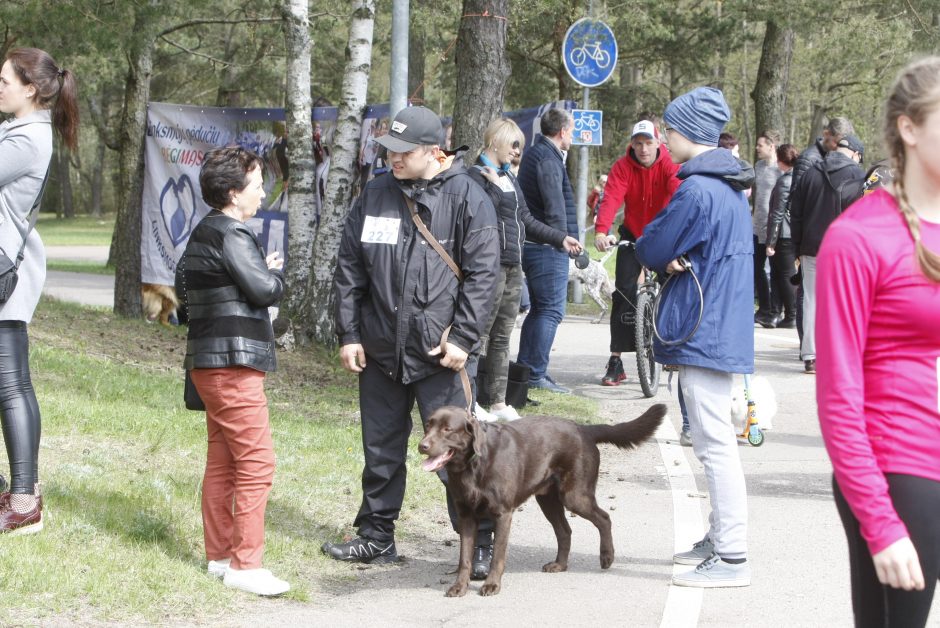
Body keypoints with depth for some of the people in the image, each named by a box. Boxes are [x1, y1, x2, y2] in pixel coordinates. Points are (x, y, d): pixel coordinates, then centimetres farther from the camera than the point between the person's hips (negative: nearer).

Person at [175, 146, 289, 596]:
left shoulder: (202, 234, 15)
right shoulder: (231, 236, -16)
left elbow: (183, 286, 22)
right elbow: (265, 290, -17)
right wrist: (275, 270, 4)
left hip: (209, 362, 10)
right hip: (234, 363, -10)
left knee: (222, 463, 14)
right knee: (256, 463, -8)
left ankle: (220, 555, 19)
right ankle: (244, 564, -8)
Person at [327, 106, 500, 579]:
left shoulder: (466, 198, -6)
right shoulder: (375, 195, 7)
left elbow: (482, 274, -8)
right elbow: (349, 269, 10)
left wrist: (461, 338, -13)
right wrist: (349, 335, 5)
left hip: (440, 353, -5)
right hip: (380, 350, 5)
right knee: (381, 450, 14)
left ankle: (479, 545, 5)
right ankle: (376, 537, 27)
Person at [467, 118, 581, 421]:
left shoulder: (508, 176, 18)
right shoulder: (478, 175, -8)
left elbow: (525, 219, 23)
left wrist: (560, 238, 20)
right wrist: (493, 186, -25)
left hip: (513, 266, 9)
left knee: (502, 336, 11)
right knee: (481, 333, -6)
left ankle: (497, 402, 16)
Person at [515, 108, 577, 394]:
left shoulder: (533, 154, 17)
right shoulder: (548, 159, -15)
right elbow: (555, 206, -20)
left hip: (531, 243, 10)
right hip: (548, 248, -10)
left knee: (539, 308, 17)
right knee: (551, 310, -7)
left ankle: (524, 369, 21)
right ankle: (536, 375, -8)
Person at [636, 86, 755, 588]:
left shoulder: (697, 191, -19)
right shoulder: (729, 187, 13)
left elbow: (652, 249, -13)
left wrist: (664, 256, 8)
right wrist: (674, 259, -4)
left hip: (702, 334, -10)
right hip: (722, 330, 10)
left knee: (714, 443, -7)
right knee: (714, 441, 17)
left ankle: (731, 558, -5)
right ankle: (719, 538, 26)